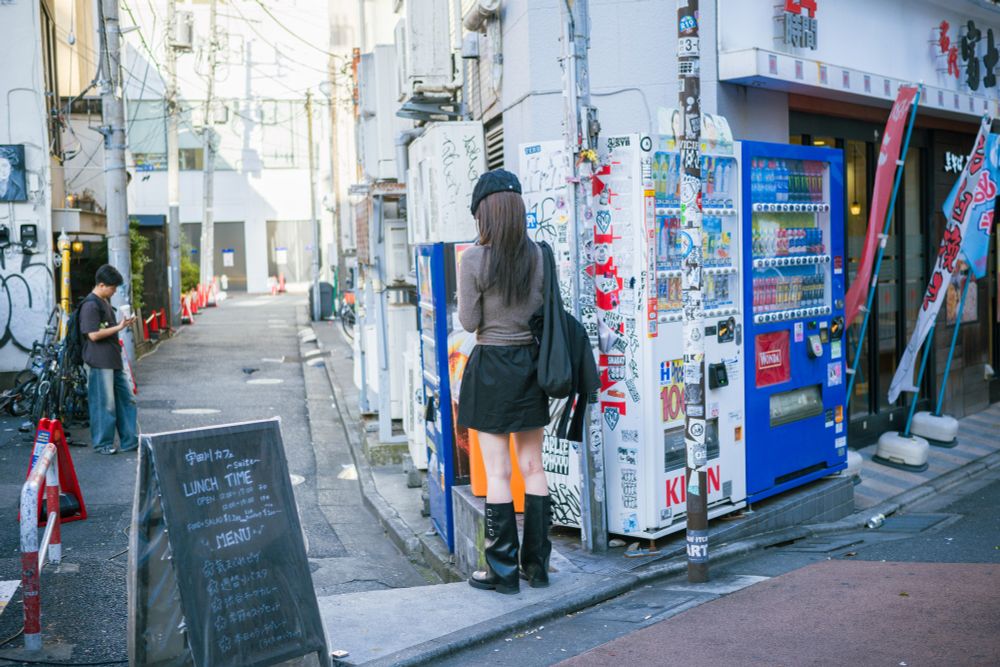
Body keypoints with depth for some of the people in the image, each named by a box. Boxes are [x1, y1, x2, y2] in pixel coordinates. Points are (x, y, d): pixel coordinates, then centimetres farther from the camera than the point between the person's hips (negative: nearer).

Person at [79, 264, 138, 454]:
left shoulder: (106, 301, 16)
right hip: (100, 362, -10)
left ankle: (131, 440, 17)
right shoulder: (90, 305, -14)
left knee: (126, 399, 10)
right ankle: (102, 443, 10)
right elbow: (93, 334, -20)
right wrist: (119, 327, -16)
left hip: (114, 360, 10)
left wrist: (123, 324, 12)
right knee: (104, 404, -2)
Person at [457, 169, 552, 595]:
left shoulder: (474, 260, -12)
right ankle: (537, 565, 20)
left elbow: (468, 322, -8)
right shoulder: (537, 256, 0)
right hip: (531, 361, 5)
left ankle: (503, 571, 10)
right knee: (533, 468, 12)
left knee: (498, 472, 2)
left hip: (491, 366, -4)